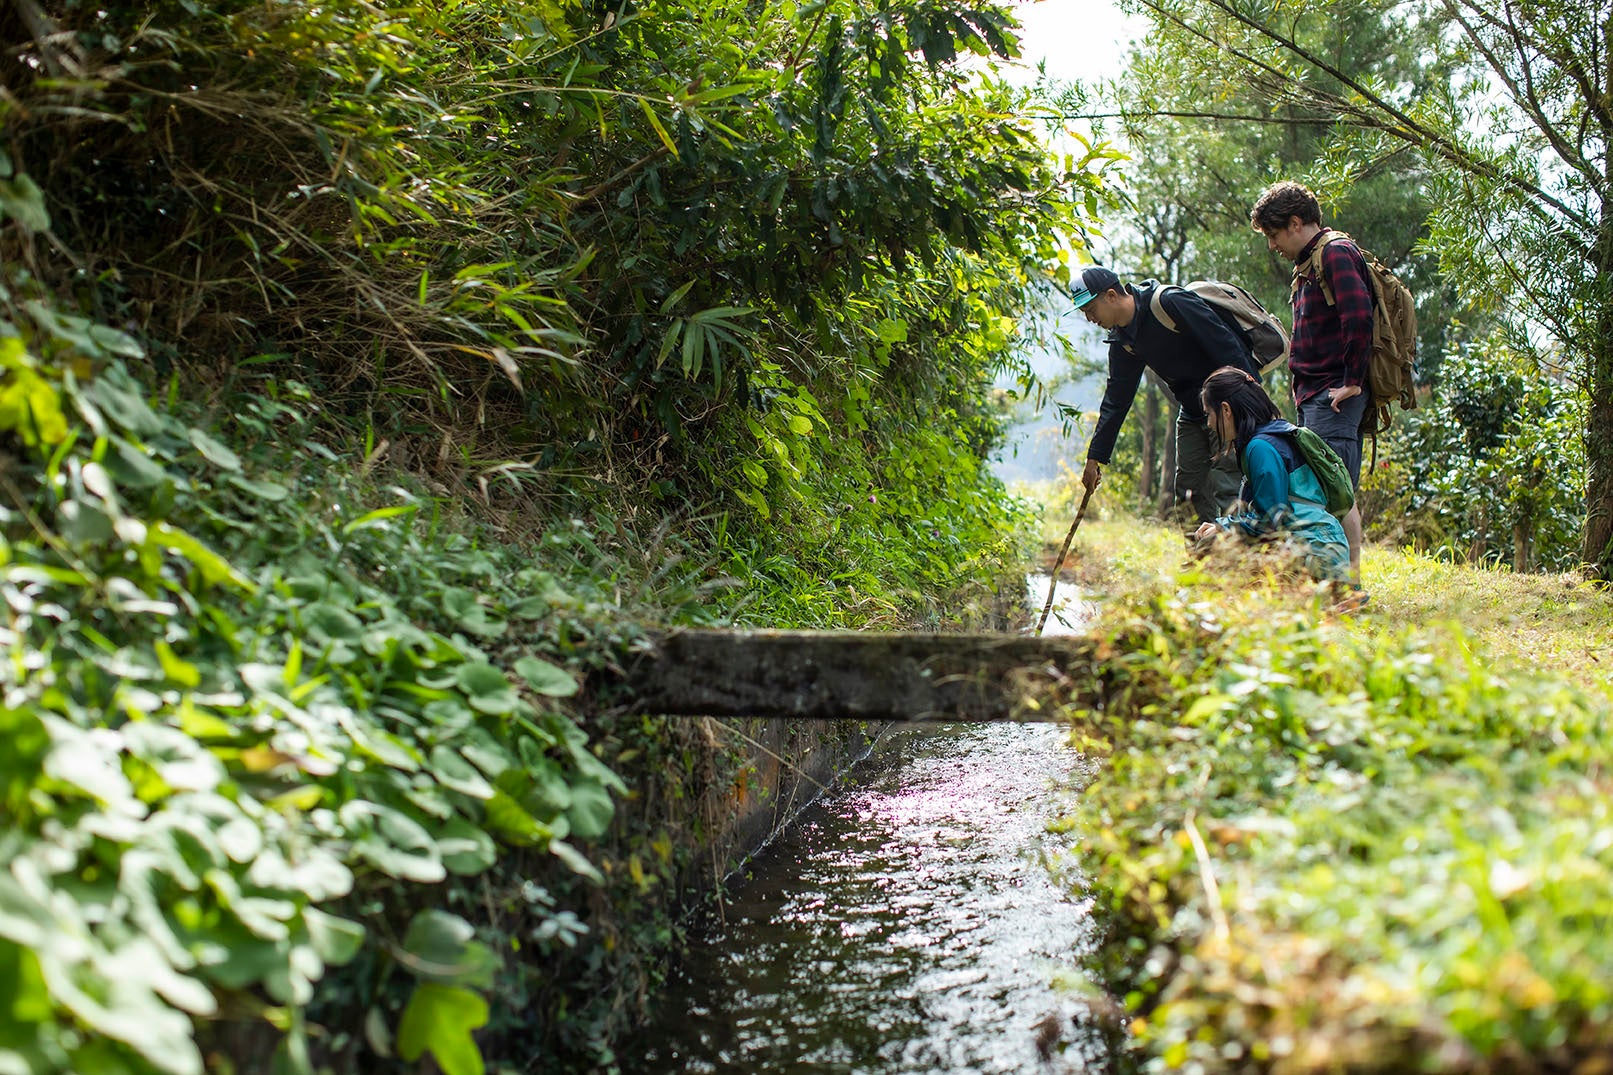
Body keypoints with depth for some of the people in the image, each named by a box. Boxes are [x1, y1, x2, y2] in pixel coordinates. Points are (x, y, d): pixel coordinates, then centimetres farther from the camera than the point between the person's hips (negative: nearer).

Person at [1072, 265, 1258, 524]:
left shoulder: (1171, 303, -21)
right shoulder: (1123, 341, 4)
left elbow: (1228, 346, -22)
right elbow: (1116, 401, 10)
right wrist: (1095, 458, 9)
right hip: (1192, 413, 8)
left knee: (1223, 490, -15)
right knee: (1187, 489, 5)